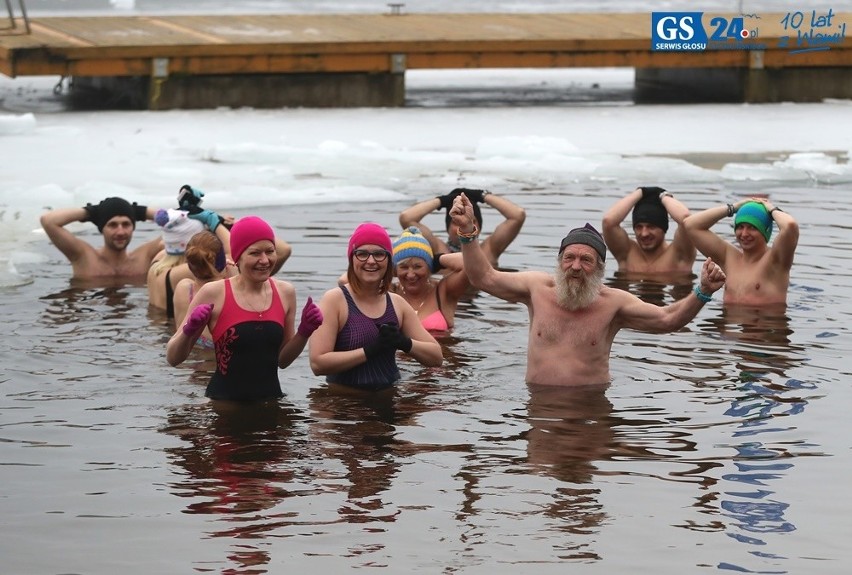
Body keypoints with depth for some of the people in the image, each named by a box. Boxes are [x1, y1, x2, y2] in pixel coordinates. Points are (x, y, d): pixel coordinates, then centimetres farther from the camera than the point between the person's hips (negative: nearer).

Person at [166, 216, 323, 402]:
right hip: (223, 400, -4)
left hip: (271, 399, 4)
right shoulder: (214, 293, -5)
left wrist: (304, 333, 3)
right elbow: (173, 358, 0)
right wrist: (189, 331, -18)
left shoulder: (285, 292, 7)